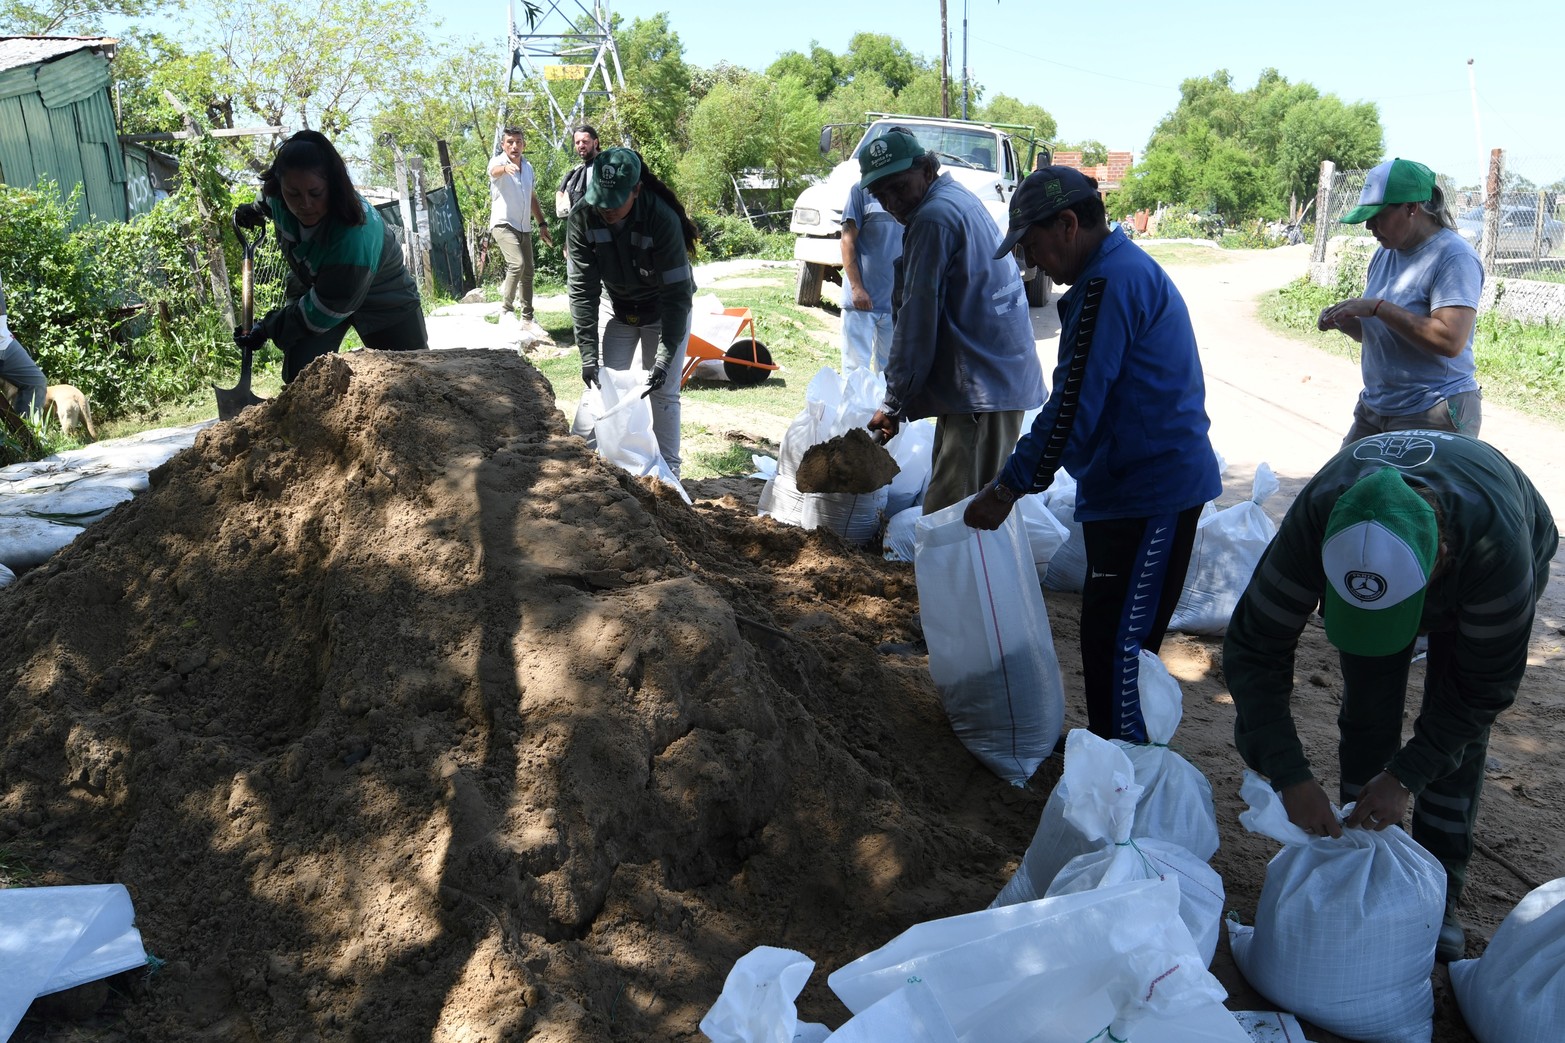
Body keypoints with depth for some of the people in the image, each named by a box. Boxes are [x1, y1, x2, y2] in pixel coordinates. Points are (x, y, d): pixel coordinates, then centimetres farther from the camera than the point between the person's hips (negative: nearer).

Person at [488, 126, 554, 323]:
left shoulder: (528, 167, 11)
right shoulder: (498, 161, -9)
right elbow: (495, 170, -35)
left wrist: (542, 223, 19)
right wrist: (505, 168, -58)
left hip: (524, 228, 7)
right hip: (503, 225, -7)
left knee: (528, 273, 10)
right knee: (517, 264, -26)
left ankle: (527, 318, 21)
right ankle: (506, 310, -16)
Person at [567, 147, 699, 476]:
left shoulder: (662, 218, -32)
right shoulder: (582, 218, -22)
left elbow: (677, 293, -29)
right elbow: (582, 289, -19)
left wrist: (664, 358, -34)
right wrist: (588, 354, -25)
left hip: (664, 311, -3)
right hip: (619, 309, 3)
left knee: (663, 393, -5)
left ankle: (668, 471, 7)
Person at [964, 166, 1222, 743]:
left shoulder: (1109, 283, -18)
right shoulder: (1127, 268, 16)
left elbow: (1072, 410, -21)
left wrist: (1009, 488, -14)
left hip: (1150, 492, -10)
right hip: (1150, 483, 10)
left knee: (1120, 643, -3)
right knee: (1107, 636, 17)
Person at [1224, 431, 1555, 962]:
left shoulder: (1496, 541, -45)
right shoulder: (1316, 519, -42)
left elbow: (1486, 683, -30)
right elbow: (1254, 647, -34)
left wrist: (1407, 776, -32)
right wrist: (1290, 775, -40)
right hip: (1368, 569, 1)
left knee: (1458, 732, -6)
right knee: (1367, 718, -4)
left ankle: (1438, 895, 9)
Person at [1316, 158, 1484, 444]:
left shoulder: (1454, 257, -14)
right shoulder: (1384, 254, 10)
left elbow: (1450, 341, -27)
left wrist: (1377, 307, -24)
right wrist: (1342, 322, -2)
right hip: (1374, 407, 8)